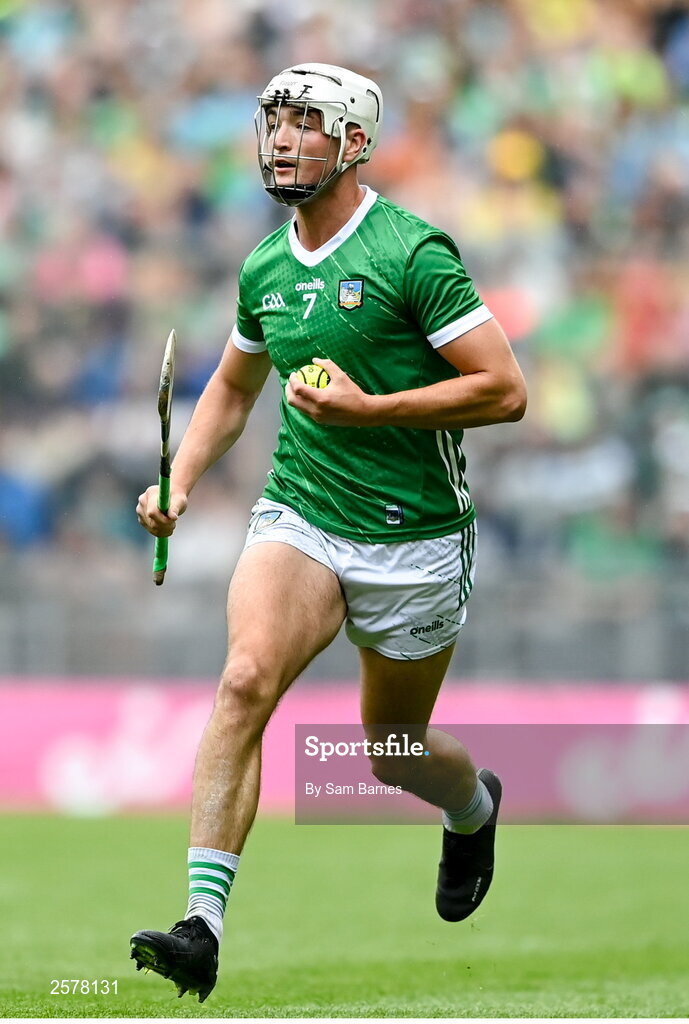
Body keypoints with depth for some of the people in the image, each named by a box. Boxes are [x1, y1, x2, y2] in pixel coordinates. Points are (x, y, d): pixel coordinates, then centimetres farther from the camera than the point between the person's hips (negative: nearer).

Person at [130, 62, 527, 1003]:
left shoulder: (413, 254, -13)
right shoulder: (263, 270, 6)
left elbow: (506, 391, -14)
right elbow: (233, 387, 24)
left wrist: (369, 409, -20)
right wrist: (179, 483, 8)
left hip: (413, 540, -3)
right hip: (299, 518, 3)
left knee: (394, 752, 11)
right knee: (246, 679, -24)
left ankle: (475, 808, 50)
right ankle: (202, 925, -29)